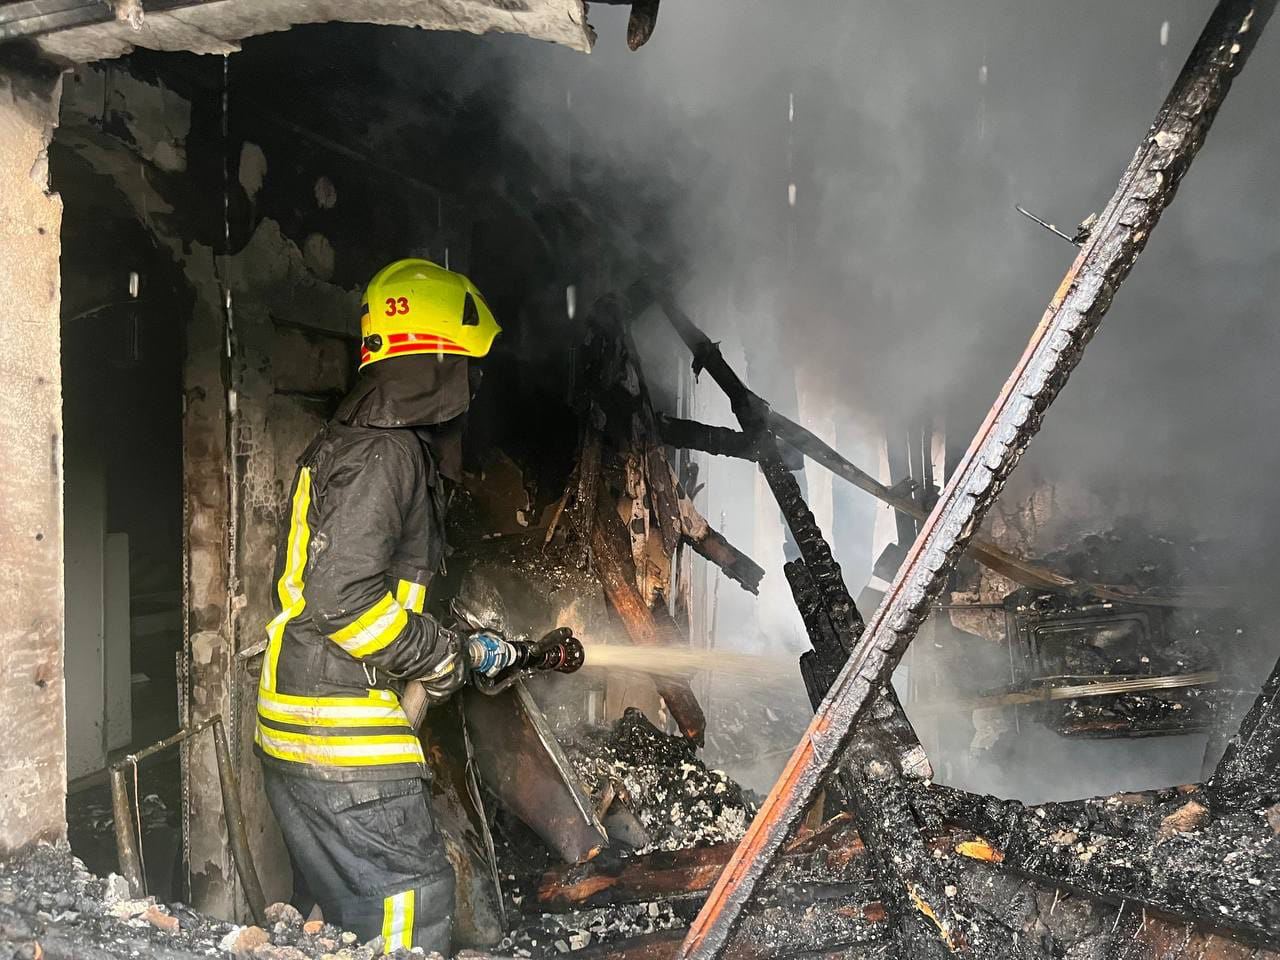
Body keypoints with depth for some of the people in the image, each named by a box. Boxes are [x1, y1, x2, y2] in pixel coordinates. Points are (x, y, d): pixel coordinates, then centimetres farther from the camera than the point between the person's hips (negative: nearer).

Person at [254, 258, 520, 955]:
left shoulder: (357, 441, 16)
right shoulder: (384, 454, -17)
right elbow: (340, 598, -25)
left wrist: (467, 649, 16)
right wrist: (443, 657, -13)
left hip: (300, 726, 10)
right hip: (341, 733, -10)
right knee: (411, 900, -2)